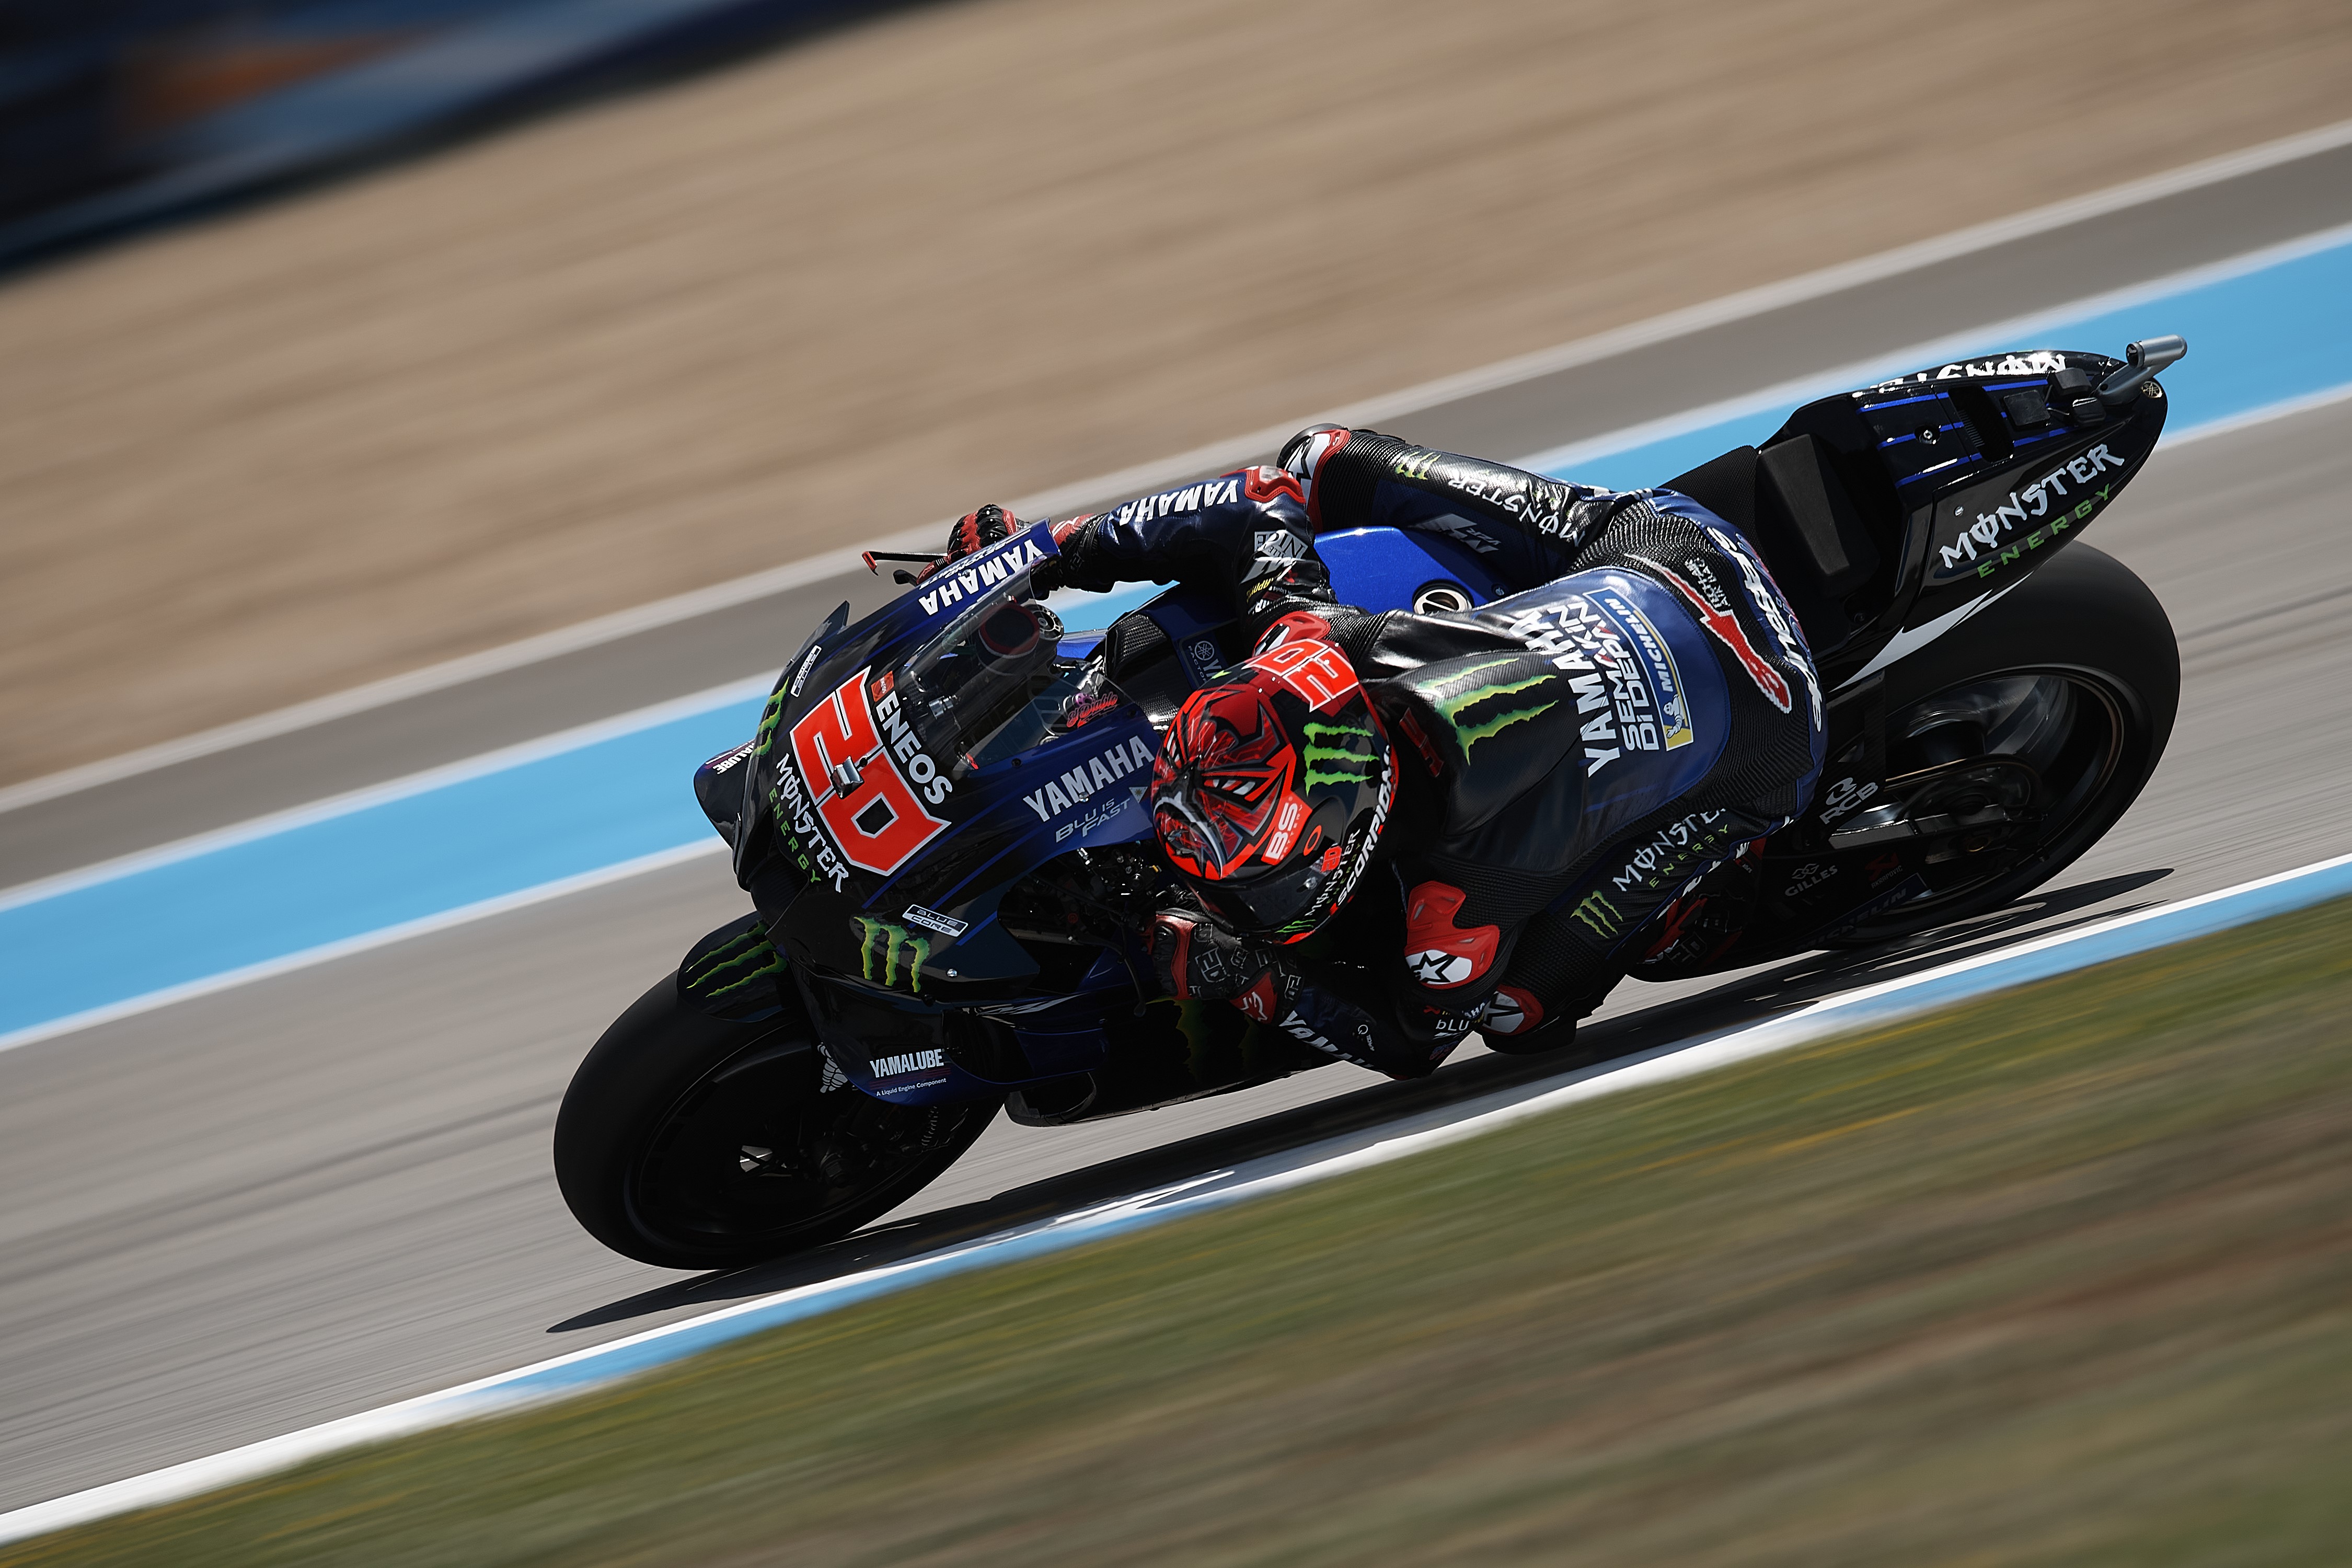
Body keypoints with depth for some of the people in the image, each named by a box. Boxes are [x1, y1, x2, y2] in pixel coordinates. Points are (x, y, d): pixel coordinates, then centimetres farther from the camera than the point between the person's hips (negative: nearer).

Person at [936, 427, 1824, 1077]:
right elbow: (1281, 492, -7)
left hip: (1764, 745, -5)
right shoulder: (1314, 639, -27)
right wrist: (1068, 549, -7)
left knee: (1518, 1008, -6)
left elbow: (1415, 1040, -20)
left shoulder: (1463, 898, -40)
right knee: (1349, 472, 10)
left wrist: (1246, 981, -32)